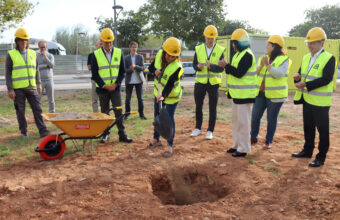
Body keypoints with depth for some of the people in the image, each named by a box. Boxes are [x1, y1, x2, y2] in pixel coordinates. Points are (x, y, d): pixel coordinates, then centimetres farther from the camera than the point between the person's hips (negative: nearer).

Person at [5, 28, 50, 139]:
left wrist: (39, 84, 13)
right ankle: (24, 132, 17)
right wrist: (10, 89, -9)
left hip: (31, 87, 3)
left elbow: (36, 70, 17)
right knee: (20, 111, 5)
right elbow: (8, 73, -3)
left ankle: (43, 131, 2)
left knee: (37, 109, 0)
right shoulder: (11, 55, -1)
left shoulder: (32, 53, 10)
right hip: (18, 89, -3)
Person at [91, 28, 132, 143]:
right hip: (102, 88, 0)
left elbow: (122, 71, 5)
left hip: (115, 87, 1)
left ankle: (122, 134, 3)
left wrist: (116, 84, -8)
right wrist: (104, 86, -11)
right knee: (104, 112, 8)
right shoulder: (96, 54, -2)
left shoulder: (119, 53, 3)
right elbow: (94, 74, -2)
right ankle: (105, 134, 20)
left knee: (119, 111, -3)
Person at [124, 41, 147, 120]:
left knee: (140, 98, 6)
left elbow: (142, 68, -6)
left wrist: (135, 66, -24)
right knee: (127, 99, 2)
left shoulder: (140, 57, 3)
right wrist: (130, 69, -23)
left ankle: (141, 114, 16)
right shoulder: (126, 58, 1)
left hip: (139, 80, 1)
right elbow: (125, 70, -3)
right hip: (129, 81, 0)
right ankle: (127, 114, 14)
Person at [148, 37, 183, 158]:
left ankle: (170, 145, 7)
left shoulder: (177, 67, -31)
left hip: (172, 95, -7)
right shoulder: (159, 55, -13)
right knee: (157, 115, 19)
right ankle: (156, 139, 38)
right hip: (158, 92, 7)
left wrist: (163, 96, -49)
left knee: (169, 118, -6)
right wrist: (155, 71, -17)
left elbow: (169, 85, -35)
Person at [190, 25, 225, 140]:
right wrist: (198, 66, -19)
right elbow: (194, 64, 5)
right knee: (198, 106, 11)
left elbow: (221, 68, -9)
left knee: (212, 108, 4)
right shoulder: (198, 49, 4)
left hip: (213, 83, -2)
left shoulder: (220, 50, -3)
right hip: (200, 82, 2)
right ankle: (198, 128, 27)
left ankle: (210, 131, 16)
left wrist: (211, 66, -28)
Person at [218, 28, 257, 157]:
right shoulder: (239, 54, 16)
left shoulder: (247, 55, -16)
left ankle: (244, 149, 3)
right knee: (236, 120, 16)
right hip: (237, 93, 10)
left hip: (244, 94, -10)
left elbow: (239, 73, -23)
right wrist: (226, 67, -1)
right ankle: (237, 145, 27)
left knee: (243, 121, -5)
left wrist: (226, 65, -17)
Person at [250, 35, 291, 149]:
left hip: (275, 95, -5)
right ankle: (253, 137, 22)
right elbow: (255, 73, 6)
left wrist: (267, 64, -22)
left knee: (271, 119, 5)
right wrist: (261, 65, -11)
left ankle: (269, 141, 19)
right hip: (261, 93, 5)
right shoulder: (264, 58, 11)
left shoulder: (284, 60, -6)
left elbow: (279, 74, -21)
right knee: (255, 116, 5)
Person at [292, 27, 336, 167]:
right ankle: (307, 151, 32)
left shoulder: (329, 58, -12)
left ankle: (321, 157, 12)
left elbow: (326, 79, -22)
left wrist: (306, 84, -26)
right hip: (307, 99, 7)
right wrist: (298, 77, -8)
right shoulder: (306, 58, 11)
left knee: (322, 129, 3)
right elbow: (302, 74, 16)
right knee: (308, 127, 18)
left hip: (320, 102, -7)